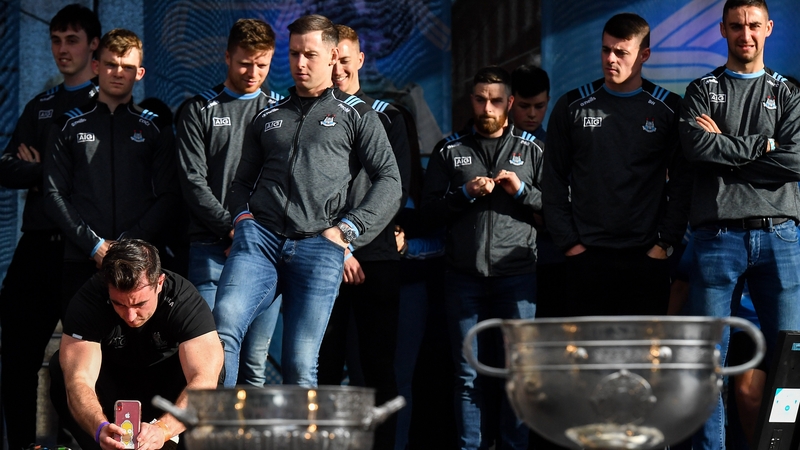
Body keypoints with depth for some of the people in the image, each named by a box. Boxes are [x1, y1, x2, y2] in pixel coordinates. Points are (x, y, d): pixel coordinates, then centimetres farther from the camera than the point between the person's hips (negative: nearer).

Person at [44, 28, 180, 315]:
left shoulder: (155, 127, 12)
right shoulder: (69, 126, 13)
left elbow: (168, 196, 5)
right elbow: (54, 195, 6)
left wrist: (129, 243, -9)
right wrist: (94, 245, -7)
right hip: (81, 261, 0)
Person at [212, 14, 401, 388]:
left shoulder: (356, 115, 14)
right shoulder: (269, 117, 25)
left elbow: (389, 182, 6)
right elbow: (243, 179, 27)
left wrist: (347, 229, -5)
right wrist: (242, 216, 6)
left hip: (318, 247, -2)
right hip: (259, 237, 2)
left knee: (300, 365, -7)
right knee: (223, 325, -23)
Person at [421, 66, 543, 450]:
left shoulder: (531, 150, 11)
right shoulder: (449, 150, 12)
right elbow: (429, 209, 6)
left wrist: (523, 191, -8)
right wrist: (465, 193, -8)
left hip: (516, 273, -1)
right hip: (464, 275, 1)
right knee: (468, 373, 2)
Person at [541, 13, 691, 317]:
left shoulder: (669, 109, 4)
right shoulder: (572, 107, 6)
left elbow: (683, 182, 3)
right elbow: (554, 180, 7)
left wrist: (665, 243, -5)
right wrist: (568, 242, -1)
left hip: (647, 258, -1)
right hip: (586, 257, 1)